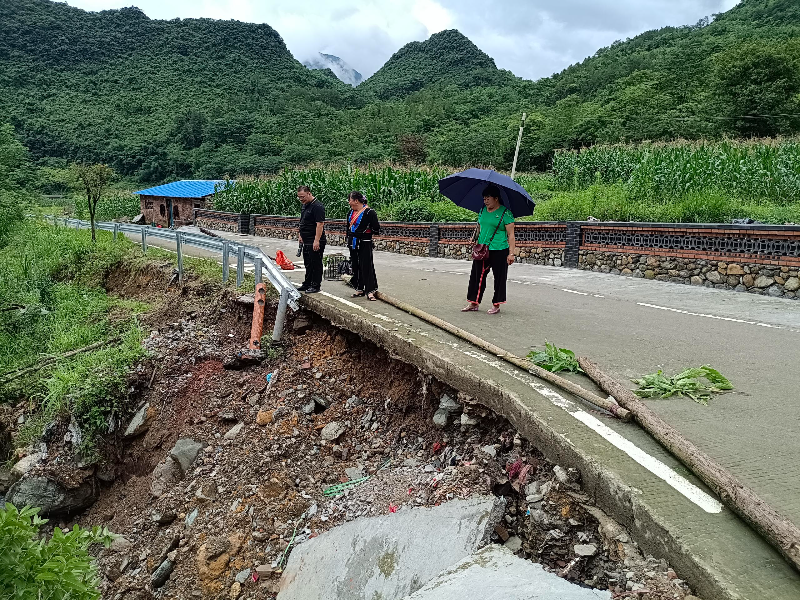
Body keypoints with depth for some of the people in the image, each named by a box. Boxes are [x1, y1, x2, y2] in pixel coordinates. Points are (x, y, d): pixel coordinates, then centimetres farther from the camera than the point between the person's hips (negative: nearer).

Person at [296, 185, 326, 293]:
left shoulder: (317, 206, -16)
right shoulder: (305, 206, 15)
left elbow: (320, 224, -21)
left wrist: (317, 241, -25)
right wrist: (300, 235, 20)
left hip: (315, 242, -10)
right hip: (306, 242, 10)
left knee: (316, 264, -2)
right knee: (308, 264, 16)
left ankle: (316, 286, 5)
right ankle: (307, 284, 25)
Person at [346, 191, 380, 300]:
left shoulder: (369, 212, -13)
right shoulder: (351, 212, 11)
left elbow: (376, 229, -12)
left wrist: (366, 232, -1)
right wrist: (349, 239, 21)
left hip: (365, 243, -8)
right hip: (353, 244, 8)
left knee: (366, 266, -7)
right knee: (356, 266, 10)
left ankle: (370, 291, -5)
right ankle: (360, 289, 19)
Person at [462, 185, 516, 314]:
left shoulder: (505, 213, -7)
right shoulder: (482, 211, 11)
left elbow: (510, 235, -9)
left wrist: (511, 253, -14)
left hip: (499, 251, -6)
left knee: (499, 278, 3)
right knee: (477, 276, 6)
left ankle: (496, 305, 13)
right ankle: (474, 303, 16)